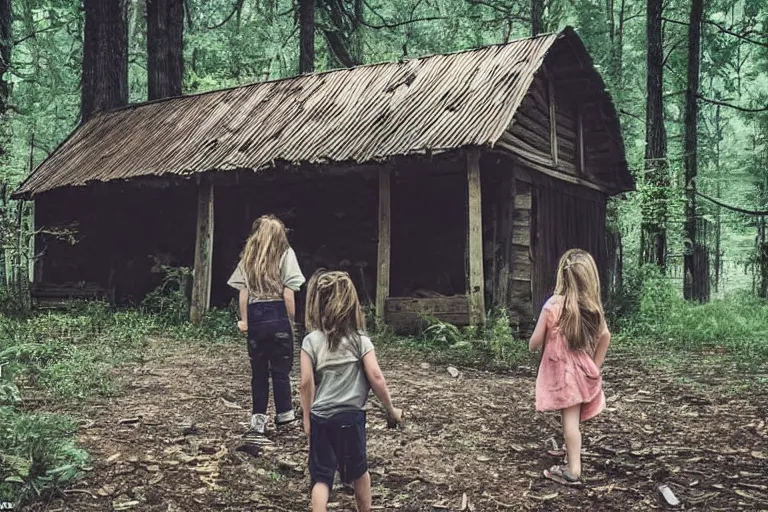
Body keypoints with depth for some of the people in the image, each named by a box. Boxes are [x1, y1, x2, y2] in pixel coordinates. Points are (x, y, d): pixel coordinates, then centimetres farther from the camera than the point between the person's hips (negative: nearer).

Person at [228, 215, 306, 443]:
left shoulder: (248, 257, 11)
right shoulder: (285, 254, 0)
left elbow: (243, 291, 6)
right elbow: (288, 293, -6)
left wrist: (244, 321, 10)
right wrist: (292, 321, 1)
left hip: (255, 317, 3)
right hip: (278, 316, -3)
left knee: (258, 371, 9)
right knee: (281, 369, 8)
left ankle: (258, 422, 6)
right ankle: (284, 415, 19)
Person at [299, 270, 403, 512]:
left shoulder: (311, 341, -5)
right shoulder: (360, 340, -4)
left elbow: (306, 383, -8)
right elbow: (376, 377, -9)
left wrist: (307, 418, 3)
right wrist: (390, 409, 4)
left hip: (320, 417, -1)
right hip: (351, 415, 1)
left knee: (321, 475, 6)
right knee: (358, 469, 21)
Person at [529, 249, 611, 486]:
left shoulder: (554, 304, -16)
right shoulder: (593, 305, -1)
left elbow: (536, 341, -10)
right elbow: (605, 336, 9)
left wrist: (532, 348, 13)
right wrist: (596, 364, 18)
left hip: (562, 369, -5)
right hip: (583, 369, 5)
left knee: (570, 419, -1)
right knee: (574, 418, 17)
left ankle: (573, 471, 4)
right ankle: (572, 464, 30)